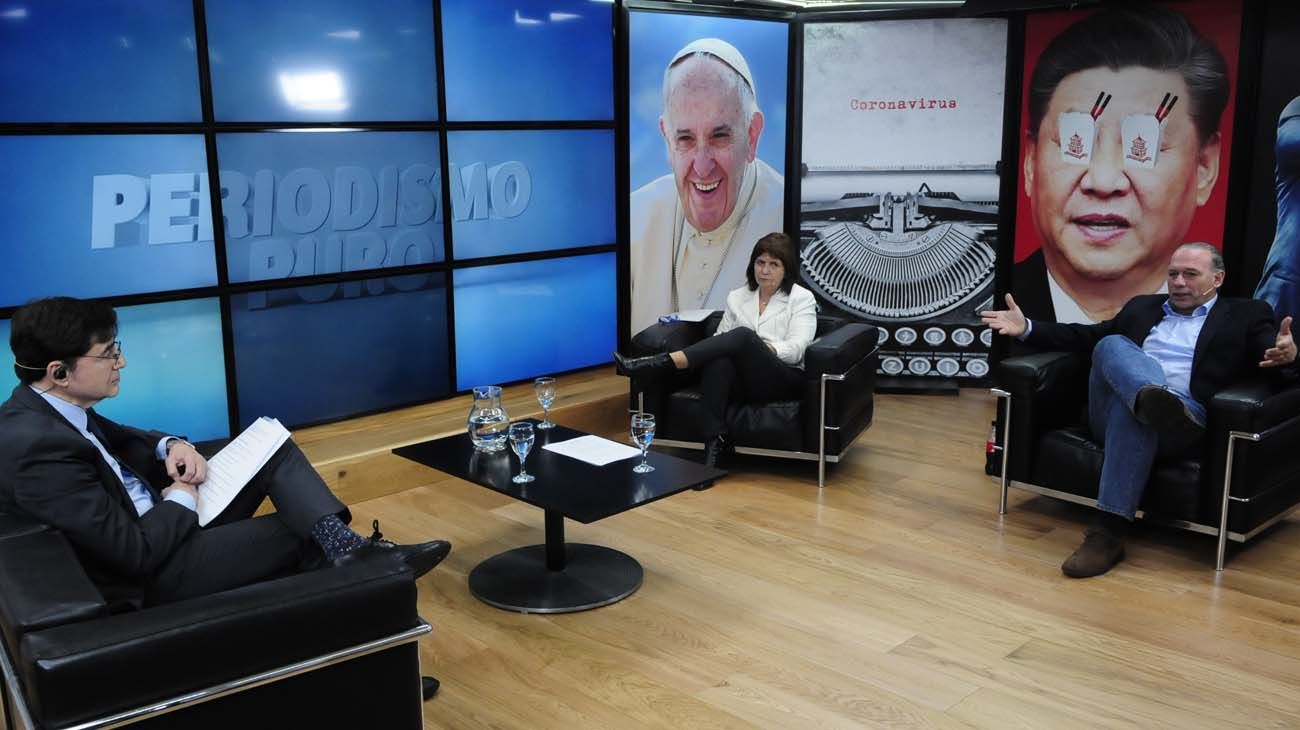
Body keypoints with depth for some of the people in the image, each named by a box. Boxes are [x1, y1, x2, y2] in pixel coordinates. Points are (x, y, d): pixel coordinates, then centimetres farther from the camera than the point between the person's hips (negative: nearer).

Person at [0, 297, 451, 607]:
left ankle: (343, 544, -12)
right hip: (148, 574, -9)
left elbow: (116, 439, 21)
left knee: (272, 449, -1)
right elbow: (135, 552, -28)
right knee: (299, 534, -3)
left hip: (153, 520, 9)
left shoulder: (47, 406, -1)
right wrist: (181, 500, -9)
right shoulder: (37, 446, -28)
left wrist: (170, 447, 0)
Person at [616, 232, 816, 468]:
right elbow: (722, 340, 10)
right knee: (719, 360, -35)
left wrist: (757, 348, -20)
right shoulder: (737, 297, 18)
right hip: (743, 378, 3)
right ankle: (714, 445, -41)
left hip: (784, 380, -3)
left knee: (744, 336, -33)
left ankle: (655, 365, -39)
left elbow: (795, 350, -6)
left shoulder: (802, 298, 6)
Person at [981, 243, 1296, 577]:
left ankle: (1109, 532, -38)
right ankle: (1155, 400, -54)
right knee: (1112, 345, -25)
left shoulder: (1246, 314, 19)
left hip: (1183, 418, -3)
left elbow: (1273, 348, 0)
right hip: (1112, 409, 3)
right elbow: (1086, 336, 26)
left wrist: (1287, 353, -25)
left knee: (1132, 410, -37)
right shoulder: (1143, 306, 31)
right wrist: (1027, 328, 13)